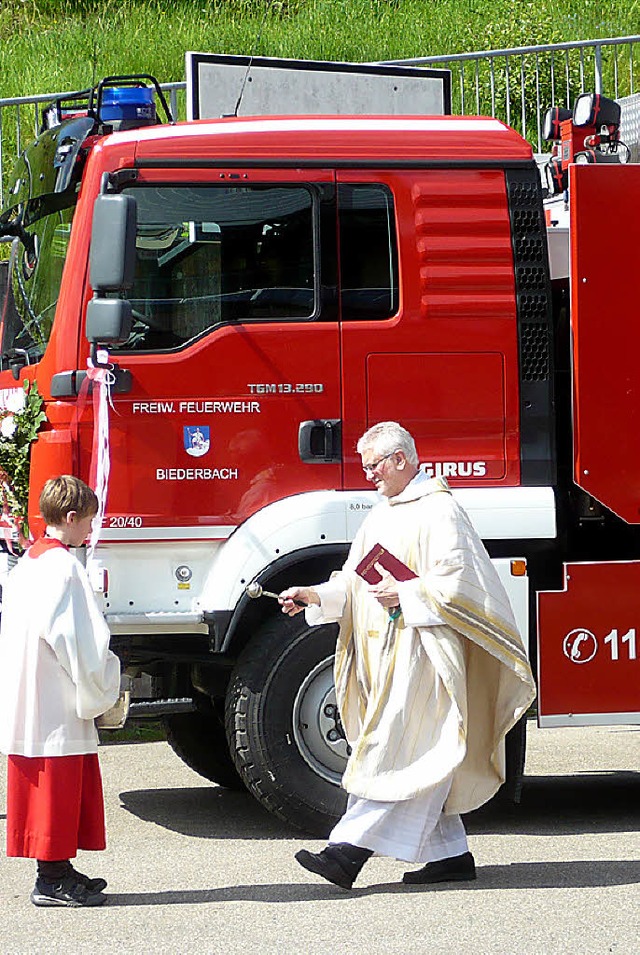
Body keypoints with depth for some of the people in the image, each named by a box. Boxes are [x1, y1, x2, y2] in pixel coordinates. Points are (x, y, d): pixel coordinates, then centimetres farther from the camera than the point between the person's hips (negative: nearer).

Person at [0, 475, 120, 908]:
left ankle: (59, 870, 21)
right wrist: (102, 686, -5)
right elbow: (78, 640, -19)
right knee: (58, 790, -3)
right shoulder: (64, 567, -16)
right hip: (59, 706, -9)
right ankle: (53, 880, 1)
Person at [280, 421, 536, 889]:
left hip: (423, 648, -9)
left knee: (396, 749, -13)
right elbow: (356, 581, 19)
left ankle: (350, 850, -21)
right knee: (421, 757, 8)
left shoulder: (439, 510, -7)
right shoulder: (382, 515, 20)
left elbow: (455, 577, -15)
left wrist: (404, 593, -21)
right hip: (388, 651, 9)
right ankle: (451, 854, 13)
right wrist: (315, 596, 3)